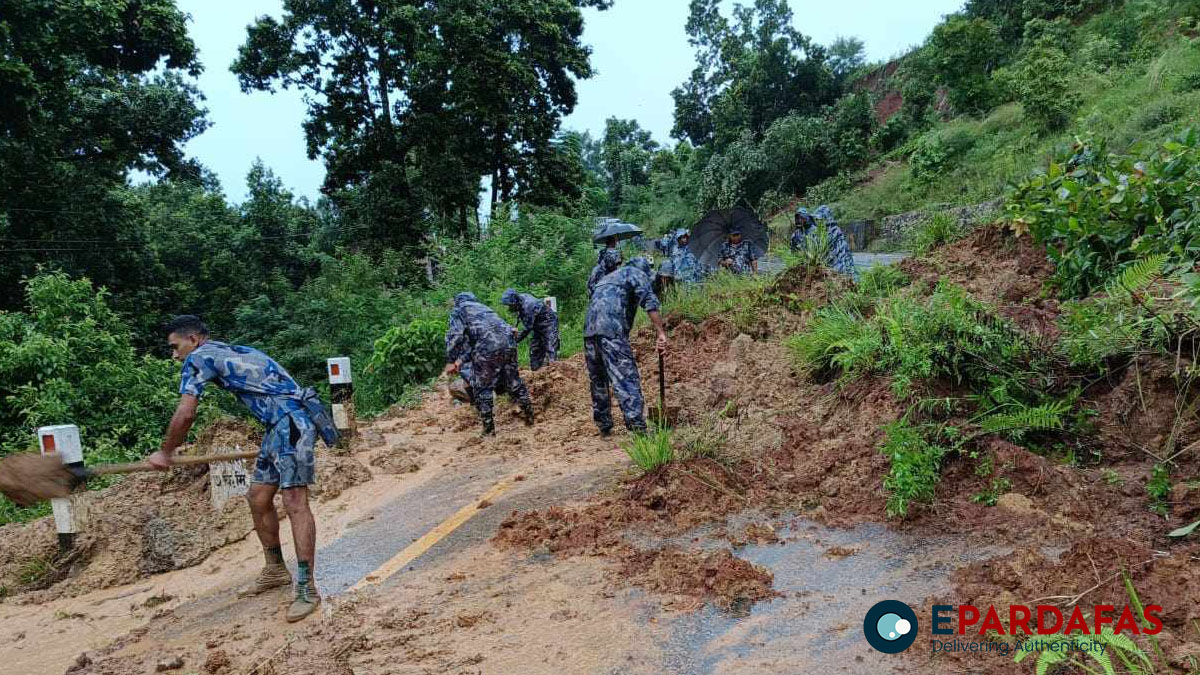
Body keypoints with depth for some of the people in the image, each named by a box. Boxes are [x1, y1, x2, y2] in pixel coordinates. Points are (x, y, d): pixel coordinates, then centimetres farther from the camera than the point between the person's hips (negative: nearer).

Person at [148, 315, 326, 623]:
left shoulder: (199, 358, -3)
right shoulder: (231, 352, 24)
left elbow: (185, 414, -7)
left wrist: (165, 453, 9)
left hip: (292, 423, -10)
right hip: (277, 426, 10)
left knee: (294, 501, -14)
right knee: (258, 499, 15)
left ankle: (307, 589, -14)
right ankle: (276, 570, 28)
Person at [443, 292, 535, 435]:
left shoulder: (459, 309, 17)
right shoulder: (483, 307, 37)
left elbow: (455, 335, 0)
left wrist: (450, 361, 2)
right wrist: (461, 360, 37)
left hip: (488, 346, -6)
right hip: (509, 341, 7)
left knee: (482, 388, 7)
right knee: (513, 380, 22)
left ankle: (489, 429, 9)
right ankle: (529, 417, 32)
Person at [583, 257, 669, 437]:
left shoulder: (609, 277, 35)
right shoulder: (637, 273, 13)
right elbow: (650, 302, -5)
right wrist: (661, 333, -11)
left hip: (589, 330, 7)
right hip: (612, 330, -7)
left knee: (598, 381, 16)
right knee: (627, 378, -10)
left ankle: (604, 427, 23)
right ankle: (637, 427, -18)